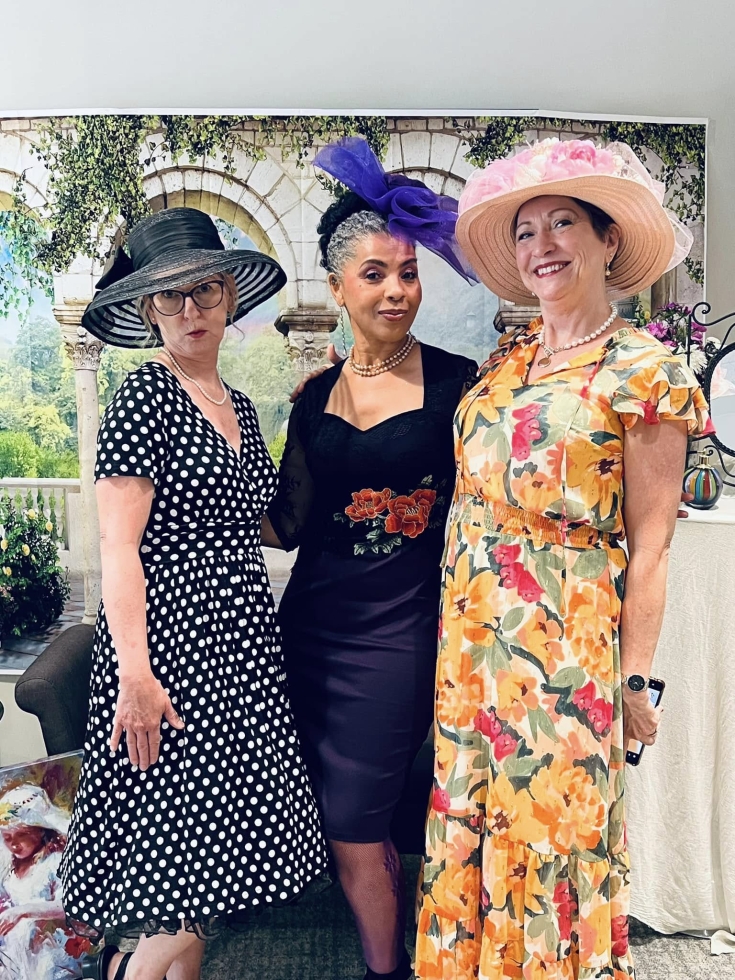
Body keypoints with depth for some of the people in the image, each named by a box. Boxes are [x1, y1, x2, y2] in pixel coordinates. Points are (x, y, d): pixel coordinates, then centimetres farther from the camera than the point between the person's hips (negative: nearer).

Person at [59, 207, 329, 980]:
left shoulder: (239, 407, 13)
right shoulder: (142, 400, -9)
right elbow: (118, 546, -16)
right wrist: (134, 671, -22)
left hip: (241, 640, 8)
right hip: (169, 636, -7)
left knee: (220, 842, 14)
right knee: (183, 847, 0)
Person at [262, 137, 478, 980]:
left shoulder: (455, 381, -5)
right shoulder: (316, 396, 6)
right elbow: (285, 525, 7)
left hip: (399, 632, -4)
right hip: (312, 626, 4)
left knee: (350, 825, 4)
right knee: (354, 821, 14)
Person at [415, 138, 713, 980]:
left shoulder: (642, 371, -7)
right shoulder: (505, 359, 9)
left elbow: (647, 545, -8)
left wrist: (636, 678, -7)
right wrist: (456, 624, 9)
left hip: (566, 642, -6)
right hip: (471, 636, 6)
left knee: (549, 827, 9)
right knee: (468, 826, 17)